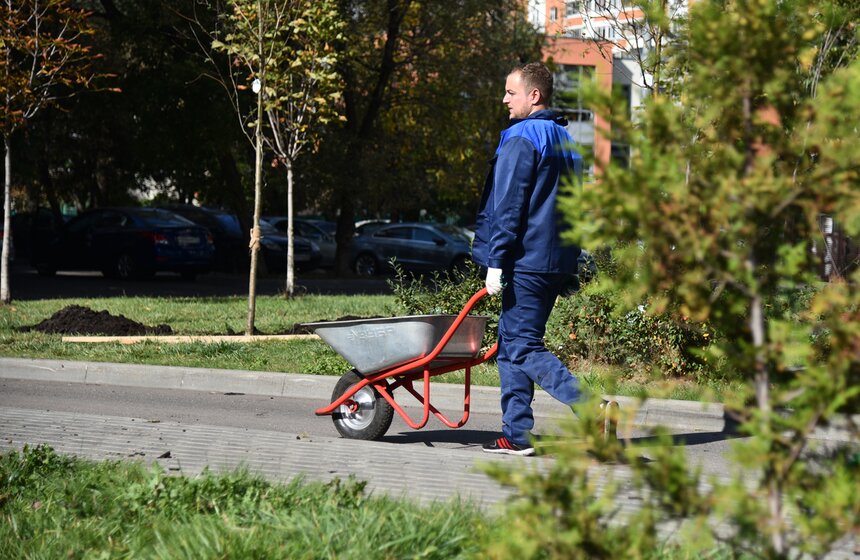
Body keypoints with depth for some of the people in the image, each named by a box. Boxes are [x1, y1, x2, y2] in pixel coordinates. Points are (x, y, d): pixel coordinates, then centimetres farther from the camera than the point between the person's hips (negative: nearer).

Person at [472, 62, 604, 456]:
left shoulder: (521, 139, -10)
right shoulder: (565, 142, 18)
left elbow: (507, 208, -15)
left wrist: (496, 262, -15)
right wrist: (569, 259, 22)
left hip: (525, 261, -9)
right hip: (557, 261, 9)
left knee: (522, 348, -8)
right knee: (511, 345, 13)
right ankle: (517, 434, 11)